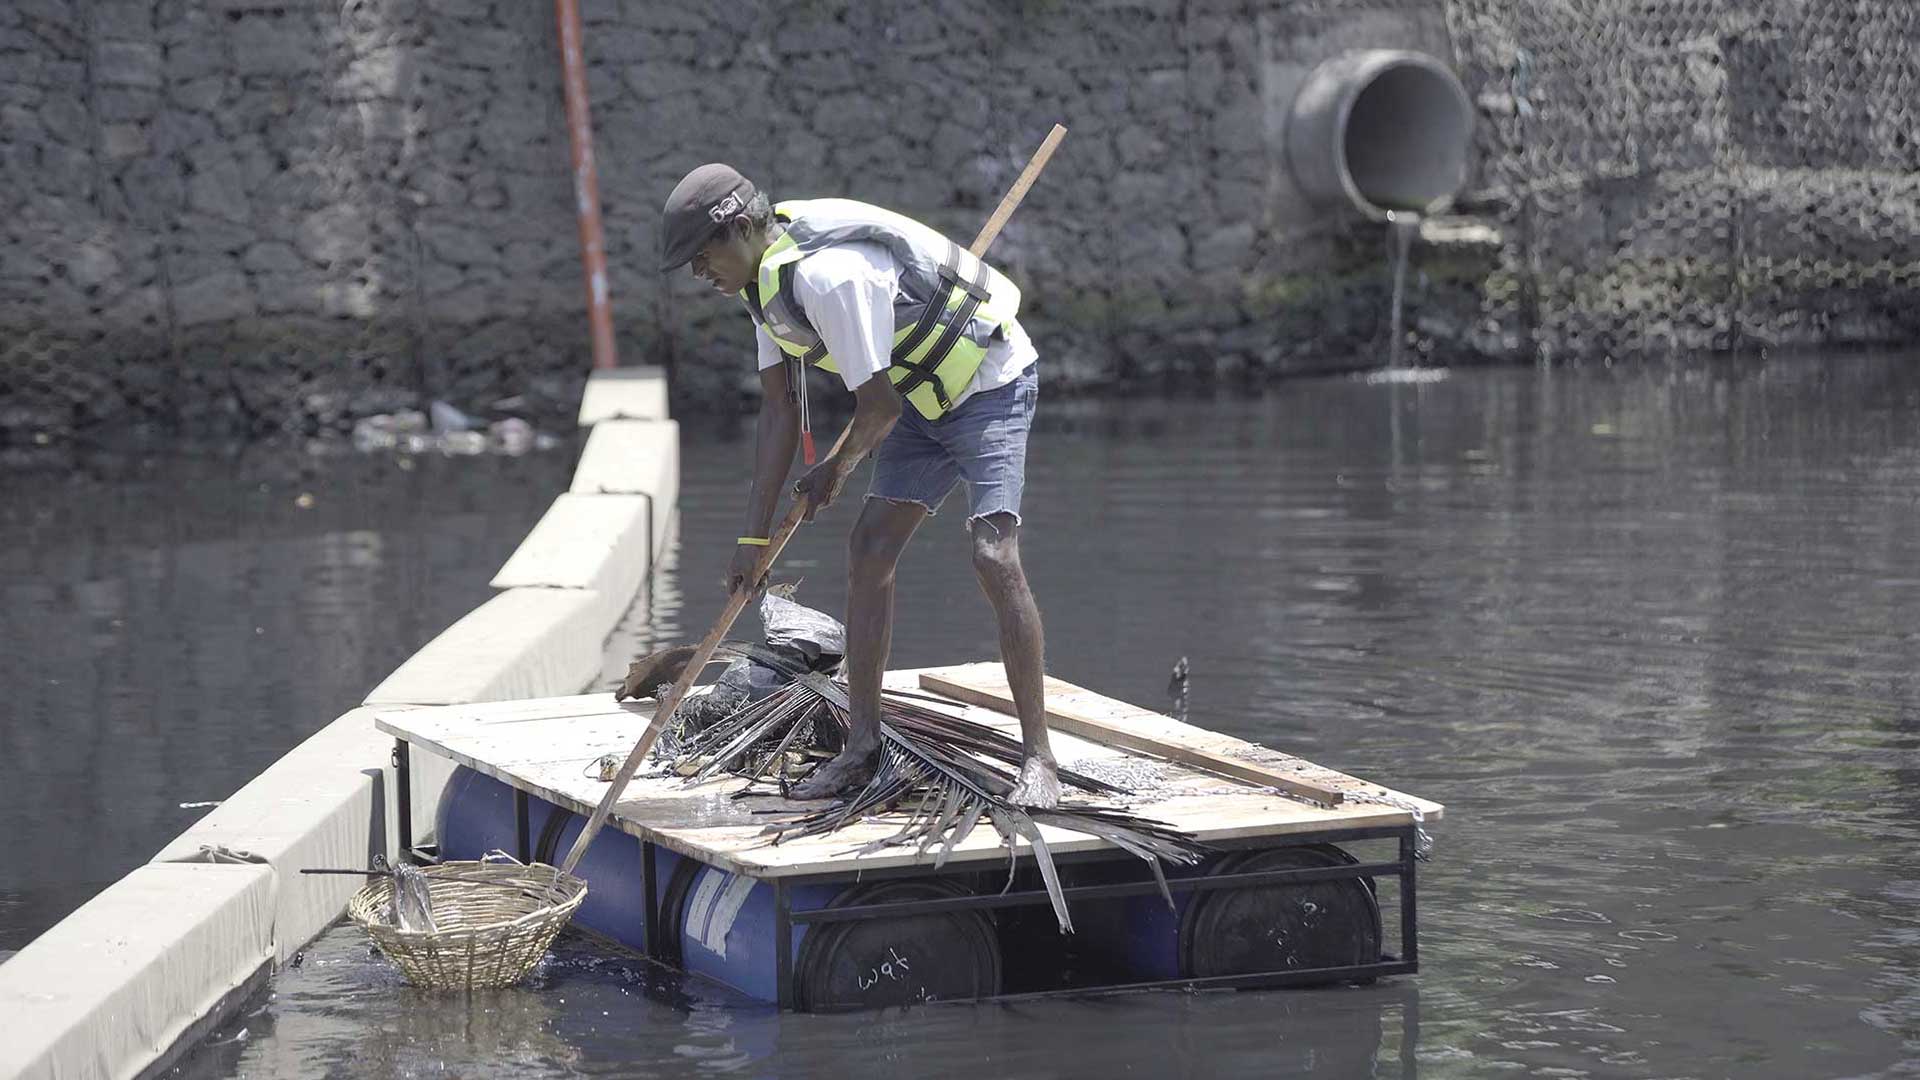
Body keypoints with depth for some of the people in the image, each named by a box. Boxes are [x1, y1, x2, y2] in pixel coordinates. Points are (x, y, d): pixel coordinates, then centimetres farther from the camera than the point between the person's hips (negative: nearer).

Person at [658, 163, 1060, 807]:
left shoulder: (828, 274, -31)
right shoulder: (767, 277, 0)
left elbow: (879, 405, -26)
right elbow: (779, 409, 4)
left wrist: (837, 470, -4)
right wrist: (754, 535, 2)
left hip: (990, 385, -10)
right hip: (924, 398, 10)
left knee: (994, 555, -21)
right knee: (869, 552, 3)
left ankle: (1038, 759, -16)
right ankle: (863, 747, 11)